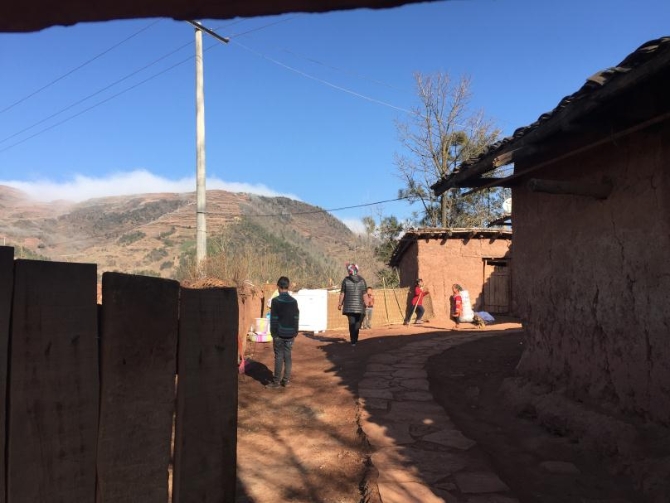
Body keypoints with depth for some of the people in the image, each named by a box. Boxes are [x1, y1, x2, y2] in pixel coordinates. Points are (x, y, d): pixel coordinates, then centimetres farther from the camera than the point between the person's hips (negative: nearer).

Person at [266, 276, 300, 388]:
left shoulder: (275, 301, -10)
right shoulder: (294, 301, 3)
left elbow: (273, 319, -9)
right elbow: (296, 318, 7)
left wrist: (273, 333, -1)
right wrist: (295, 333, 14)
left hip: (279, 333, -4)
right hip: (290, 333, 4)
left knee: (279, 357, 2)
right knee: (288, 356, 9)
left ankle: (276, 381, 6)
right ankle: (286, 380, 13)